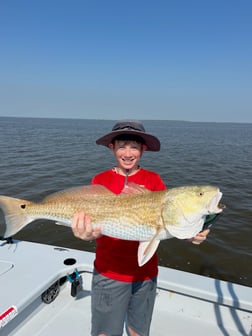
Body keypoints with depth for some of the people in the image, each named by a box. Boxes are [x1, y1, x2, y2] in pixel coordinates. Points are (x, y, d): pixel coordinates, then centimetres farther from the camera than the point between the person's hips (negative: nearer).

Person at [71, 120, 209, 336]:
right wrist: (89, 233, -36)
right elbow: (93, 217, -14)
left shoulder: (153, 180, -2)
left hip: (145, 272, 2)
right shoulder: (101, 180, -5)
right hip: (109, 272, -1)